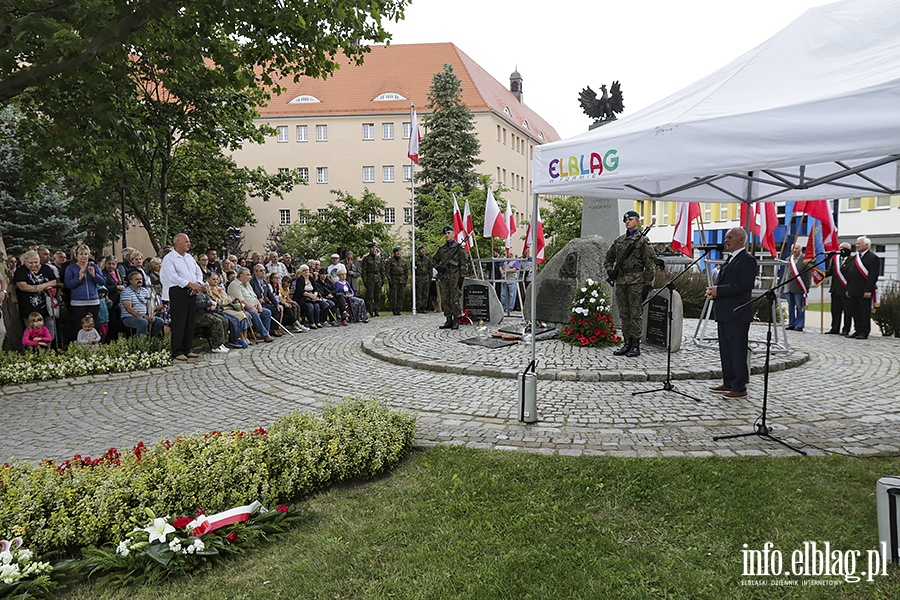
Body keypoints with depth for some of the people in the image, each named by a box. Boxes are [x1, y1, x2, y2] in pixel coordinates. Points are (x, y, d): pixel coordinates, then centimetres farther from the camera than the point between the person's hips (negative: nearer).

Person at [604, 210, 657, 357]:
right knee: (624, 314, 9)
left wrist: (648, 284, -10)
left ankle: (636, 345, 0)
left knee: (636, 314, -4)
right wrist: (610, 270, 8)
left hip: (636, 280, -6)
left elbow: (650, 264, -6)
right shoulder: (619, 240, 15)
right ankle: (627, 343, 16)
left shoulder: (643, 240, -3)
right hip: (620, 281, 6)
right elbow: (609, 257, 27)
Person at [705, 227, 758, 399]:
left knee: (738, 351, -4)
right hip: (724, 314, 10)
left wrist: (718, 290, -20)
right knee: (725, 350, 15)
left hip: (737, 314, -10)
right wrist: (714, 290, 2)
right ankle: (729, 383, 24)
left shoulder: (748, 260, -11)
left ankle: (740, 388, 3)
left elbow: (744, 285, -21)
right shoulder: (730, 259, 19)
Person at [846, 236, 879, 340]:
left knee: (865, 313, -2)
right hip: (854, 291, 8)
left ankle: (864, 332, 3)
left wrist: (868, 291, -20)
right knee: (856, 313, 11)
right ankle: (858, 330, 18)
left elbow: (873, 276, -14)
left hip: (864, 292, -7)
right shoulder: (855, 258, 17)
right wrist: (848, 289, 15)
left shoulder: (873, 258, -7)